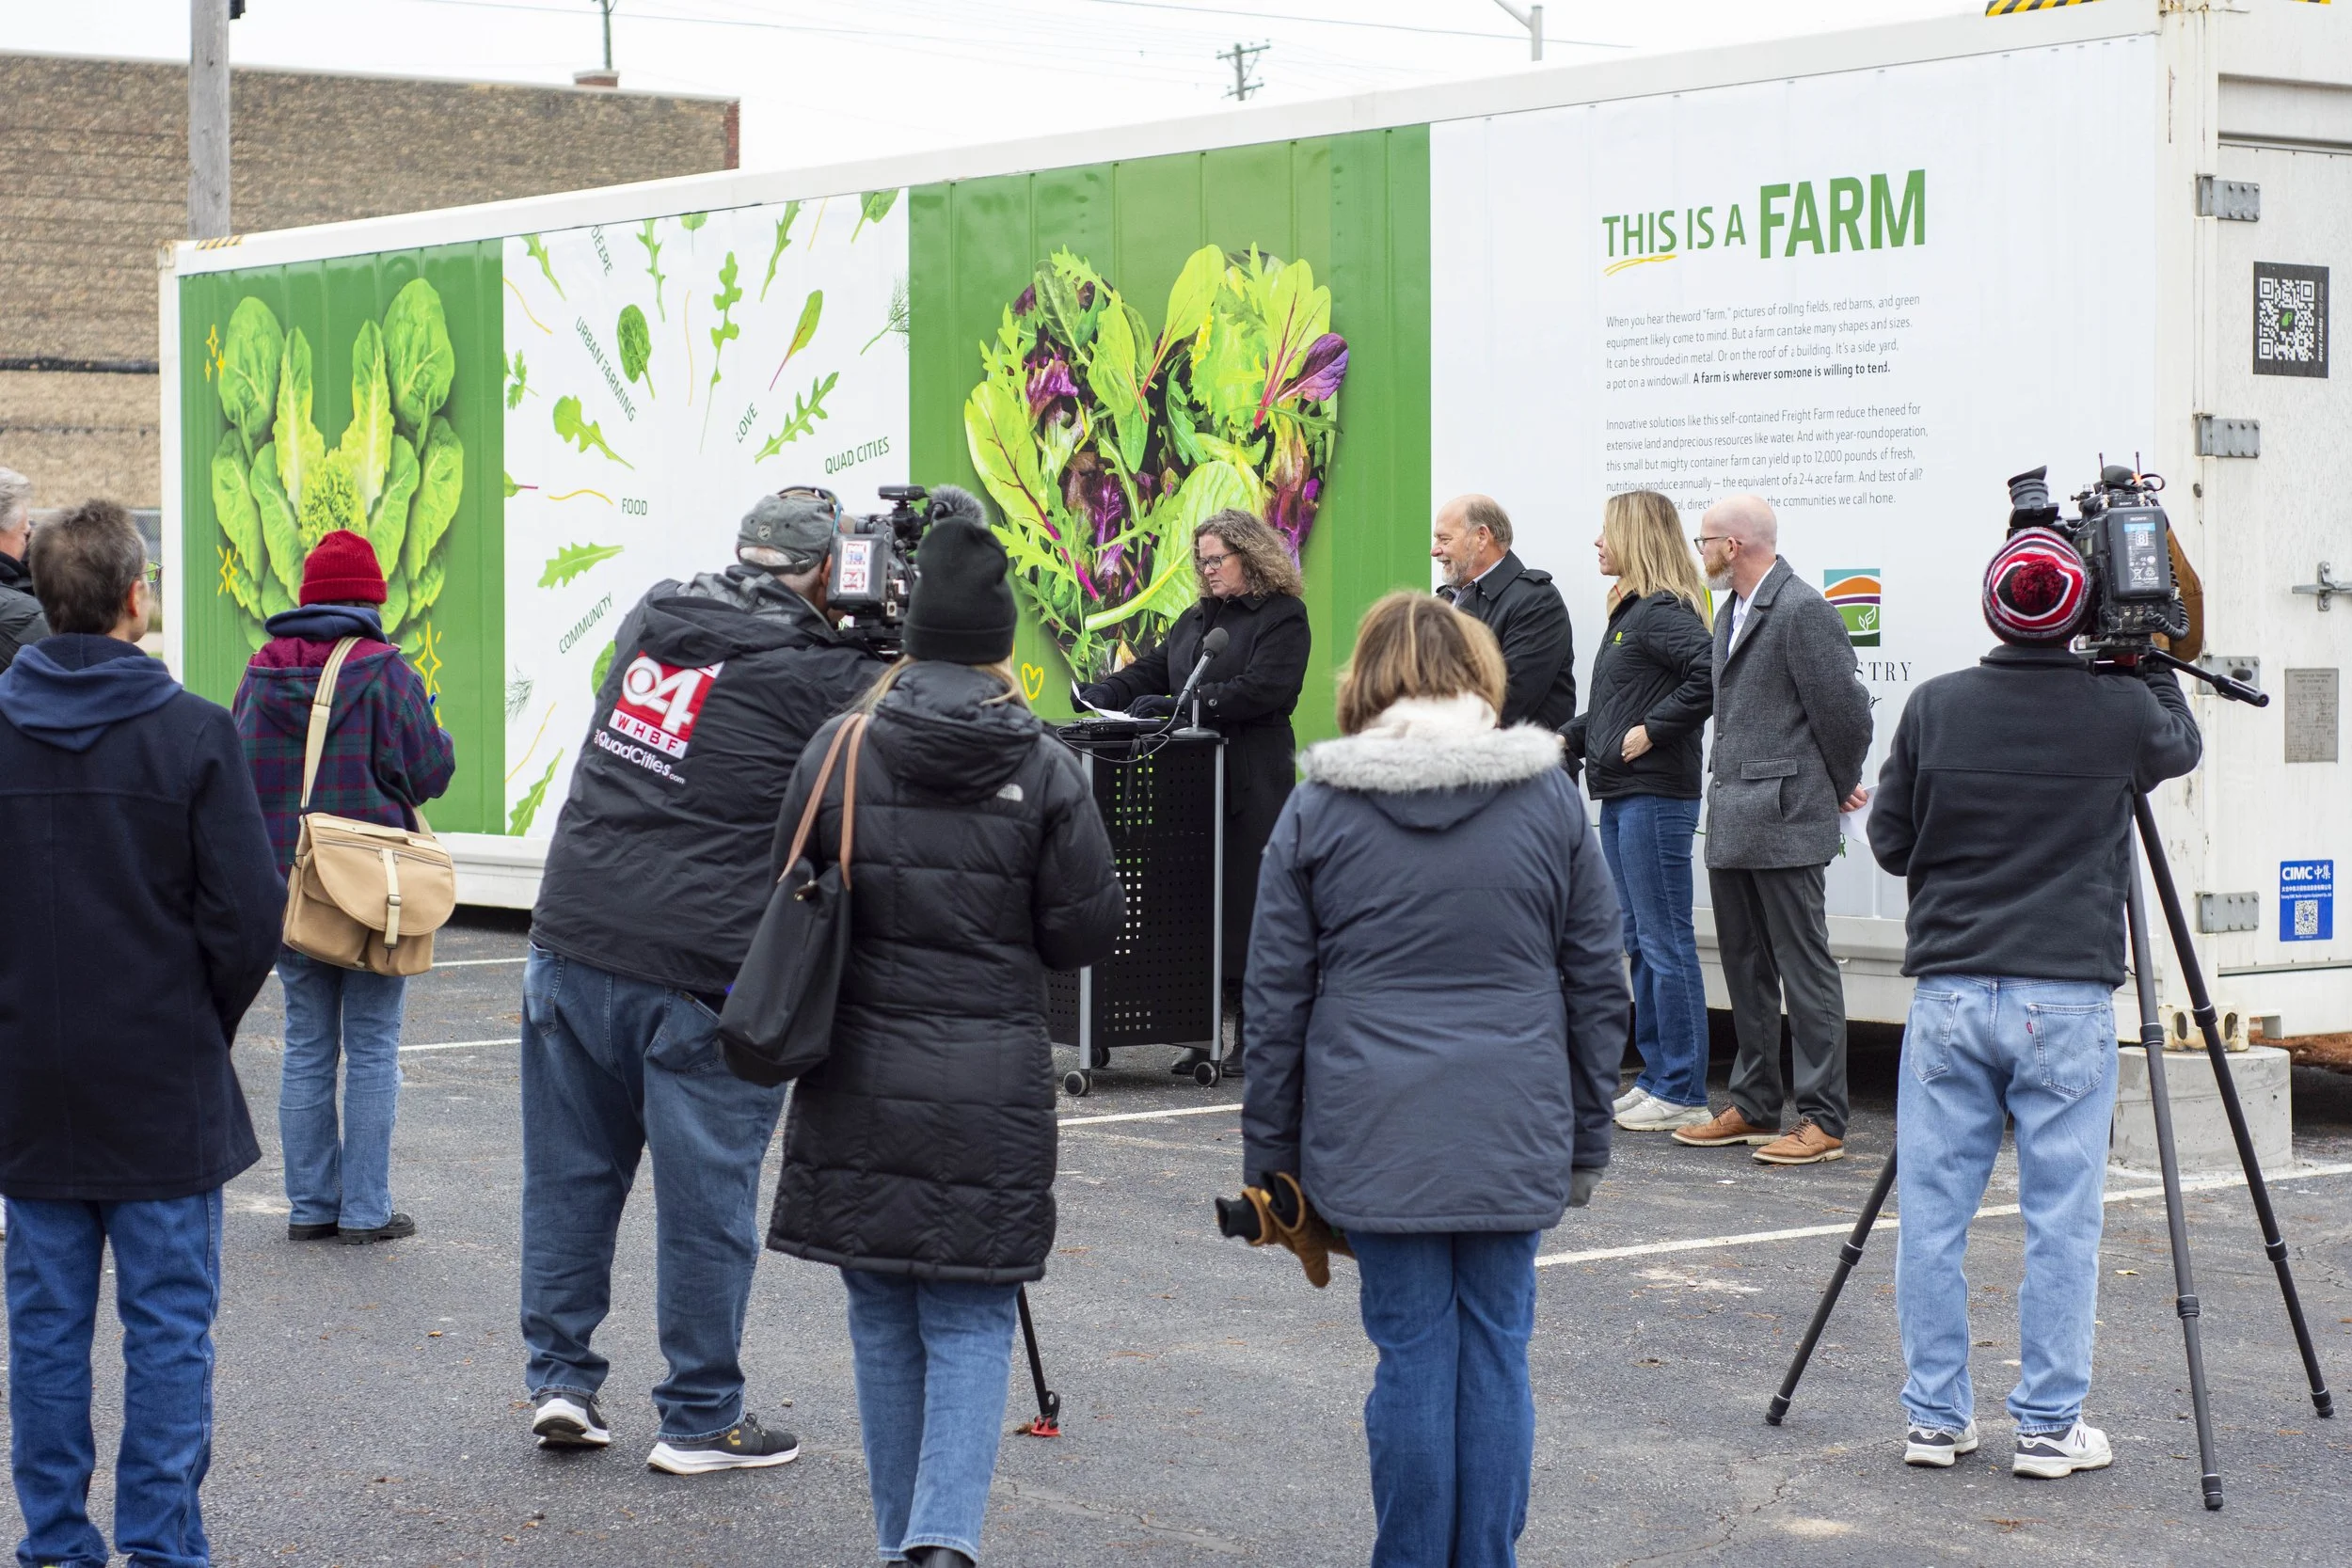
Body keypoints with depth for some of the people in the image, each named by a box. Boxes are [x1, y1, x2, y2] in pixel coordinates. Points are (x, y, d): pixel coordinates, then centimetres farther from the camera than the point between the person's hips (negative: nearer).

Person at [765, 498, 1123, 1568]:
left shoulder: (837, 750, -3)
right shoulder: (1044, 769, -7)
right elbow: (1086, 932, -2)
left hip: (859, 1079, 2)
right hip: (993, 1086, -2)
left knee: (883, 1319, 15)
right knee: (971, 1320, 5)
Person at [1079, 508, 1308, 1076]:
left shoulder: (1283, 616, -3)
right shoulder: (1197, 617, 21)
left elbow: (1261, 689, -16)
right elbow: (1154, 669, 19)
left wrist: (1176, 703, -20)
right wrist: (1106, 693, -1)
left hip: (1250, 787, -7)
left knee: (1244, 903, -4)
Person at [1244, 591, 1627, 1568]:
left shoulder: (1319, 808, 1)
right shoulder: (1549, 799, 5)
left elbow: (1276, 999, 3)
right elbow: (1597, 984, 8)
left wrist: (1269, 1153, 9)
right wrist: (1587, 1138, 15)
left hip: (1376, 1138, -1)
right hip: (1516, 1132, 1)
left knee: (1412, 1356, 4)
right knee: (1497, 1349, 8)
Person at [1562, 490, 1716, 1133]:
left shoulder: (1663, 612, -14)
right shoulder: (1631, 610, 16)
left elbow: (1710, 675, -28)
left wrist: (1652, 731, -22)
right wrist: (1567, 742, 22)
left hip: (1655, 797, -10)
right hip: (1622, 796, 10)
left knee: (1665, 941, -6)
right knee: (1639, 940, 14)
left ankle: (1684, 1095, -1)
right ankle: (1657, 1077, 22)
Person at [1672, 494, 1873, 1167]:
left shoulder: (1803, 611, -14)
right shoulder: (1731, 612, 16)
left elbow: (1845, 708, -14)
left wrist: (1841, 787, 1)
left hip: (1786, 819, -9)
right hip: (1732, 822, 10)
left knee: (1804, 969, -5)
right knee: (1744, 967, 14)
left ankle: (1823, 1122, -2)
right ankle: (1755, 1107, 22)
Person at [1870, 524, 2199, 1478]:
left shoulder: (1935, 707, -1)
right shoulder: (2122, 711, -4)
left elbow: (1889, 842, 6)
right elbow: (2184, 747, 19)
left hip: (1948, 990, 2)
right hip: (2066, 996, -2)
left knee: (1933, 1212, 8)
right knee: (2061, 1220, 4)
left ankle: (1934, 1417, 13)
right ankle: (2049, 1425, 7)